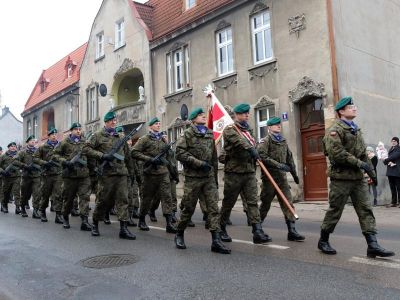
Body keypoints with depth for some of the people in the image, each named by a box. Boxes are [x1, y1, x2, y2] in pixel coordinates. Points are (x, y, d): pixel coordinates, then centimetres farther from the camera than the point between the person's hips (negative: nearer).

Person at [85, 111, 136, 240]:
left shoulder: (120, 137, 17)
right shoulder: (98, 135, 4)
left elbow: (126, 154, 24)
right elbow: (86, 149, -4)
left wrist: (128, 169, 21)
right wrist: (102, 155, -14)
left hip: (121, 173, 4)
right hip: (106, 173, -4)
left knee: (123, 200, -3)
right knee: (103, 200, 4)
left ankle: (123, 229, -3)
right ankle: (95, 224, 25)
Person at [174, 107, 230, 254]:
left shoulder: (210, 134, 14)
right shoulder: (188, 134, -2)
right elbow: (180, 153, -13)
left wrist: (215, 177, 18)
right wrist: (199, 163, -17)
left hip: (209, 177, 4)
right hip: (193, 177, -4)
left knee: (213, 207, -5)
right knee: (188, 208, 5)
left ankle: (216, 240, -5)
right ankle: (179, 235, 26)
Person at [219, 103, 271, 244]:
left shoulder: (248, 130, 18)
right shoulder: (229, 129, -5)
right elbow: (239, 141, -25)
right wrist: (251, 149, -38)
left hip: (250, 172, 6)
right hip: (234, 172, -6)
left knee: (253, 201, -4)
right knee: (228, 203, 5)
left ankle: (258, 232, -8)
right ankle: (221, 230, 20)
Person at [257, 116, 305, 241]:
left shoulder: (283, 141, 15)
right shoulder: (265, 141, -5)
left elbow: (290, 158, 22)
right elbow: (262, 156, -19)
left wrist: (294, 174, 24)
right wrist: (278, 165, -23)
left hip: (282, 176, 6)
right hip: (269, 176, -5)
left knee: (288, 203, -3)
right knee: (265, 204, 5)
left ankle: (292, 231, -2)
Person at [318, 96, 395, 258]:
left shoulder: (356, 129, 16)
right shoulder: (335, 130, -11)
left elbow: (363, 152, 21)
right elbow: (337, 154, -22)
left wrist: (370, 169, 12)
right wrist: (359, 163, -17)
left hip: (358, 177, 8)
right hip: (341, 177, -7)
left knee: (366, 210, 2)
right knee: (335, 211, 3)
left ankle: (373, 245, 3)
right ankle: (323, 241, 19)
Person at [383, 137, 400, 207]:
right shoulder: (391, 149, 19)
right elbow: (388, 158, 13)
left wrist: (386, 160, -8)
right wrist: (388, 162, -9)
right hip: (390, 171, 7)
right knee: (392, 188, 7)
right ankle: (394, 202, 11)